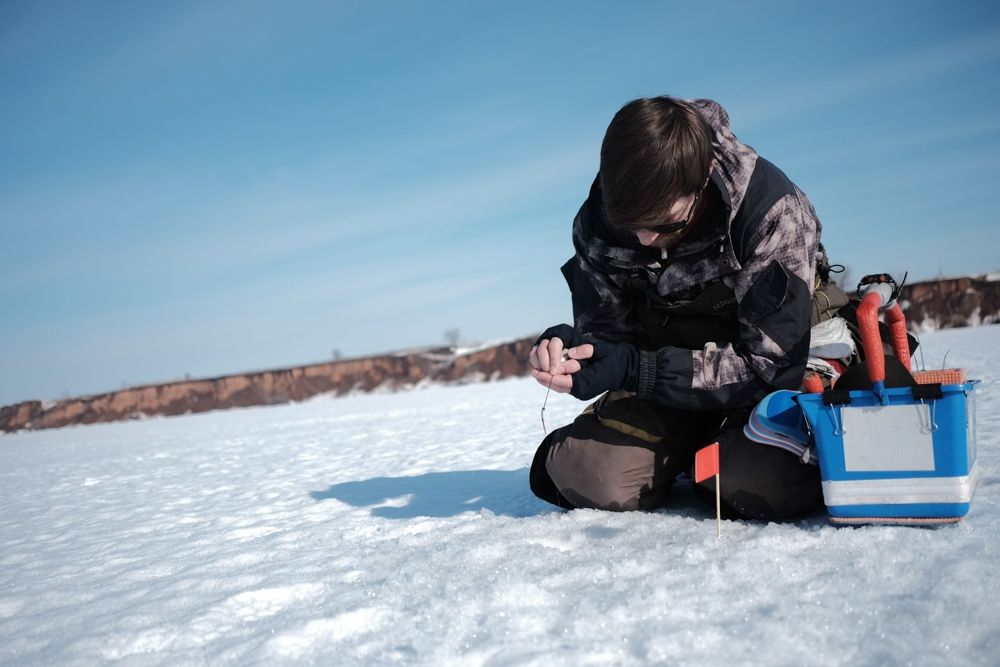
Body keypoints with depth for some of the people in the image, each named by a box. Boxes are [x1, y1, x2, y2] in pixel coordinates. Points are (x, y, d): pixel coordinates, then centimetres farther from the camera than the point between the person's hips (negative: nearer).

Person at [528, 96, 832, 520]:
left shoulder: (775, 213, -26)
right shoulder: (598, 222, -14)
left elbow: (773, 366, -26)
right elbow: (607, 331, -5)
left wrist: (634, 369, -36)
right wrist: (567, 346, -31)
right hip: (670, 371, 4)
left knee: (758, 484, -32)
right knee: (590, 479, -18)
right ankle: (689, 451, 14)